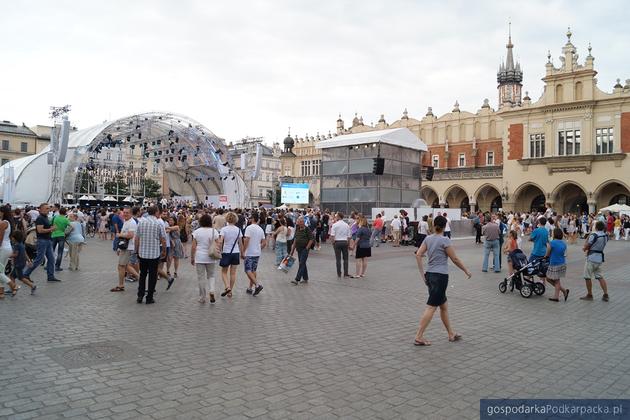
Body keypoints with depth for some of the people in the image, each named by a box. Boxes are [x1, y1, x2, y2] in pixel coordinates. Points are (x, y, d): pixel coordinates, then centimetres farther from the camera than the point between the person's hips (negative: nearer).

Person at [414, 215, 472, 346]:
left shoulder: (428, 239, 7)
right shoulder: (445, 240, -11)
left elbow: (418, 255, 2)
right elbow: (454, 259, -7)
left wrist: (422, 274, 6)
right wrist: (466, 271, 5)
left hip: (430, 275, 7)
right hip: (440, 276, -7)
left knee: (444, 305, 18)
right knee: (431, 306, -5)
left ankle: (451, 334, 28)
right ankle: (419, 337, -6)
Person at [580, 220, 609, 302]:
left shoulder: (594, 235, -18)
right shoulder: (605, 236, 5)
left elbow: (585, 247, -10)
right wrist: (588, 248, 5)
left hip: (592, 258, -7)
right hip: (600, 258, 7)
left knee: (588, 277, 5)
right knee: (600, 276, 14)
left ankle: (589, 295, 14)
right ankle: (605, 295, 10)